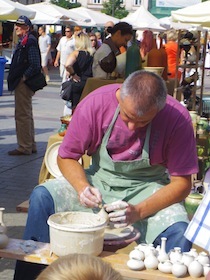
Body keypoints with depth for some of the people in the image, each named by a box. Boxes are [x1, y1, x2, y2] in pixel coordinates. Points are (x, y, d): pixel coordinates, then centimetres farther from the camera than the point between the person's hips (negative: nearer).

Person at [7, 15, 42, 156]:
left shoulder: (30, 42, -16)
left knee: (22, 115, -5)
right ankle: (30, 145, 24)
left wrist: (24, 77, -17)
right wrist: (15, 78, 13)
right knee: (27, 115, 16)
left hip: (23, 84, -11)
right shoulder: (22, 42, 15)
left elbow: (35, 65, -24)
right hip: (21, 84, 11)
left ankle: (24, 147, 1)